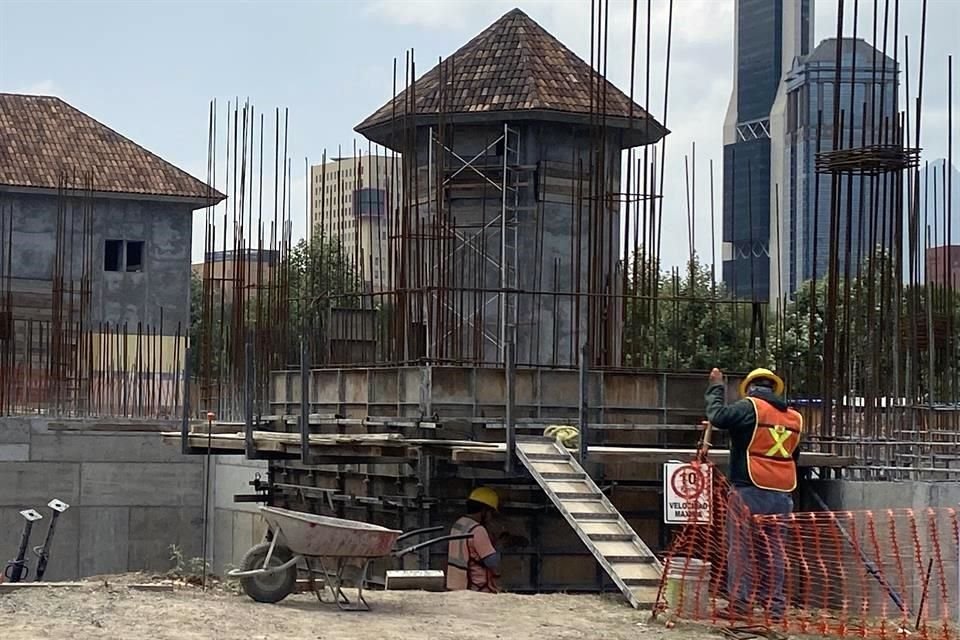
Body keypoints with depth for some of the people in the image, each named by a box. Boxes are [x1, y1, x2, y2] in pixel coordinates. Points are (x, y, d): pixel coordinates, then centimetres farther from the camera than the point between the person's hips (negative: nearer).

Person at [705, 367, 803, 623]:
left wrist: (716, 387, 0)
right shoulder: (794, 418, 14)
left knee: (743, 549, 0)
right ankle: (774, 607, 10)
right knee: (773, 551, 10)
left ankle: (740, 605, -2)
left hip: (750, 492, -5)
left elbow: (717, 415, -13)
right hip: (782, 495, 5)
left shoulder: (749, 407, -7)